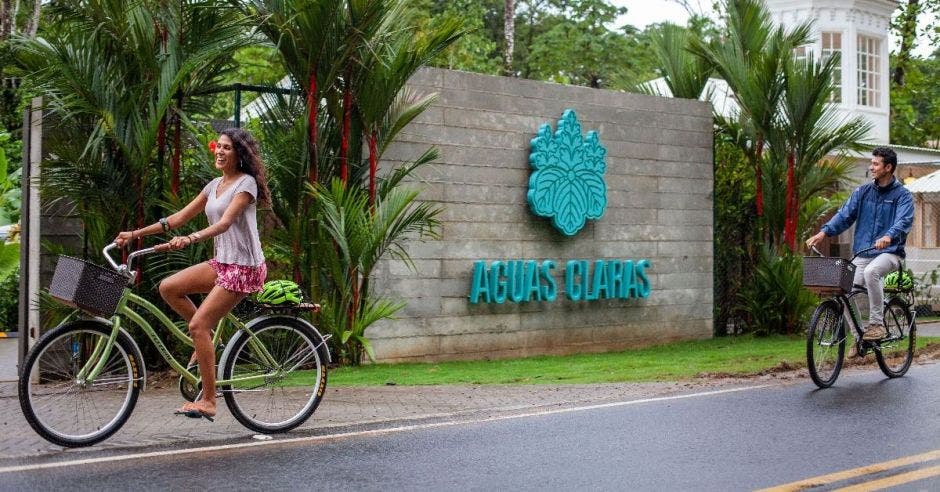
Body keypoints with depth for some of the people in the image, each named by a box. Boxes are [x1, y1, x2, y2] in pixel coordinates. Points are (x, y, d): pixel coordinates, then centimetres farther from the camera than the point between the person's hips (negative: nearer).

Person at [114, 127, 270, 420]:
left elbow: (225, 223, -25)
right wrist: (135, 234, 7)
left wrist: (190, 239, -41)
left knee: (198, 326, -14)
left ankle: (208, 402, -8)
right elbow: (179, 217, 13)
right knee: (168, 287, -6)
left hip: (243, 267, -8)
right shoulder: (215, 185, 14)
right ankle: (207, 336, 11)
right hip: (221, 262, 8)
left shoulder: (246, 183, -10)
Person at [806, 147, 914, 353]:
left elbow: (904, 221, -18)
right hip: (862, 254, 5)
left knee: (871, 272, -36)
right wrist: (824, 231, -14)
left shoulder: (902, 195, -1)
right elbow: (845, 214, 3)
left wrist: (889, 236, -39)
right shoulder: (863, 192, 12)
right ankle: (859, 337, 8)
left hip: (889, 252, -5)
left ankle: (877, 324, -24)